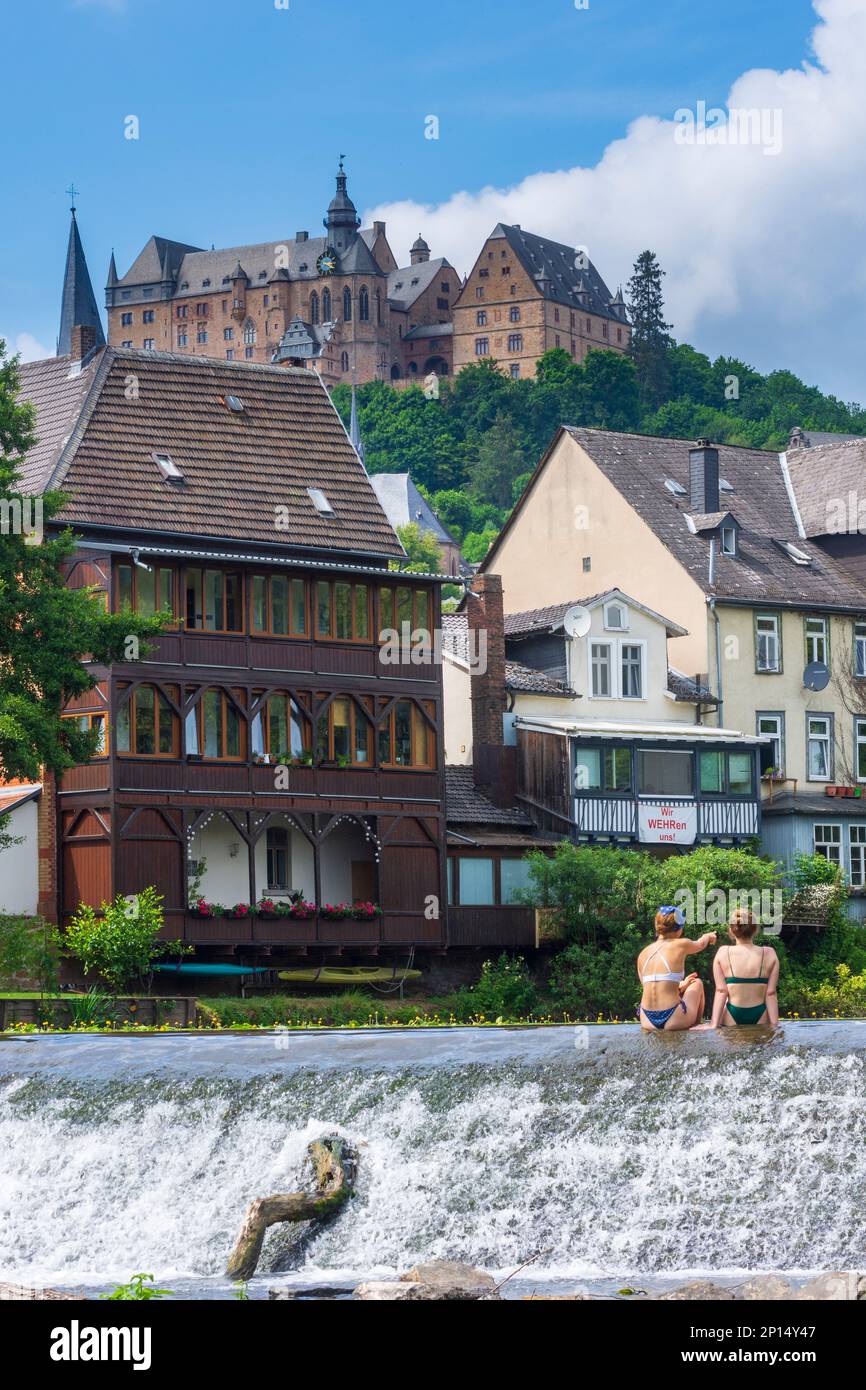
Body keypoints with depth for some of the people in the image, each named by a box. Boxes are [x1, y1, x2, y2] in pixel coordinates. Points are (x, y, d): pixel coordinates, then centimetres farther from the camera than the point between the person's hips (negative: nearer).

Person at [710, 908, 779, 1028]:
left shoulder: (723, 953, -3)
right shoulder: (769, 954, -2)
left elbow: (720, 991, -5)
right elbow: (771, 993, -2)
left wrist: (714, 1025, -4)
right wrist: (774, 1024, 2)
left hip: (731, 1019, 0)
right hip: (760, 1018, 0)